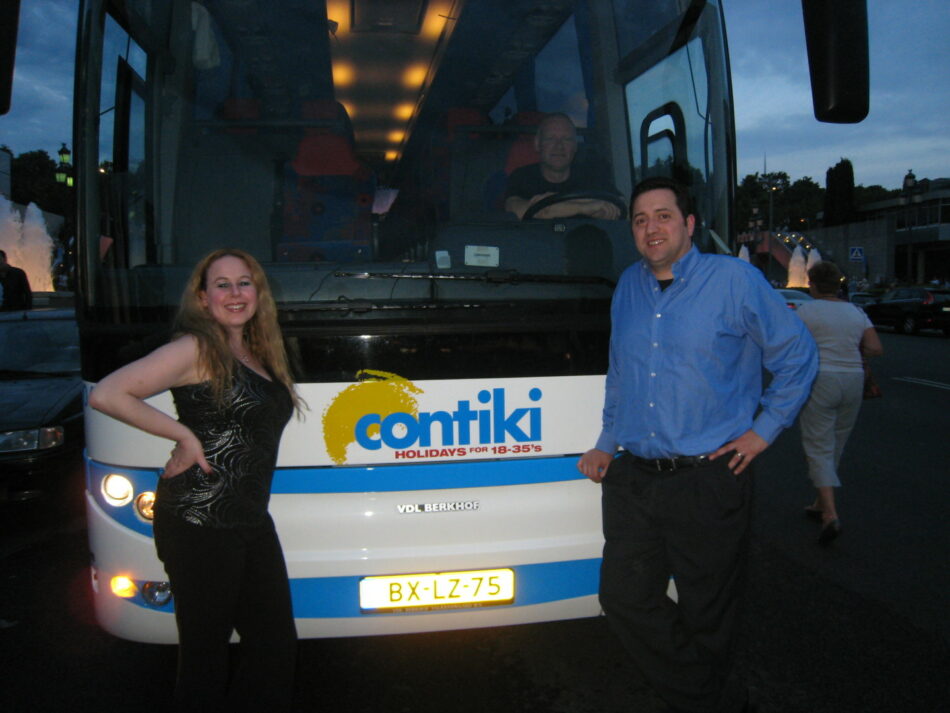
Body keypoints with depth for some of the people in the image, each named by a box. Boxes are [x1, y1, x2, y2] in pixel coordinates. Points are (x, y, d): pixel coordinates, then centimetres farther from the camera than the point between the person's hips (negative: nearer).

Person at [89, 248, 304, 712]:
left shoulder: (257, 355, 14)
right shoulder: (196, 348, -8)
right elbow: (105, 395, -16)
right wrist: (184, 435, -13)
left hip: (252, 520, 7)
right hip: (199, 523, -7)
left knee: (277, 645, 11)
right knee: (205, 651, 6)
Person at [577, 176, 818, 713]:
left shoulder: (735, 279, -4)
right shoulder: (629, 286, 12)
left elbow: (797, 354, 3)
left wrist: (765, 429, -1)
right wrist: (607, 444, 18)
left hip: (709, 482, -5)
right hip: (633, 479, 6)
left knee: (705, 618, 7)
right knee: (625, 599, 6)